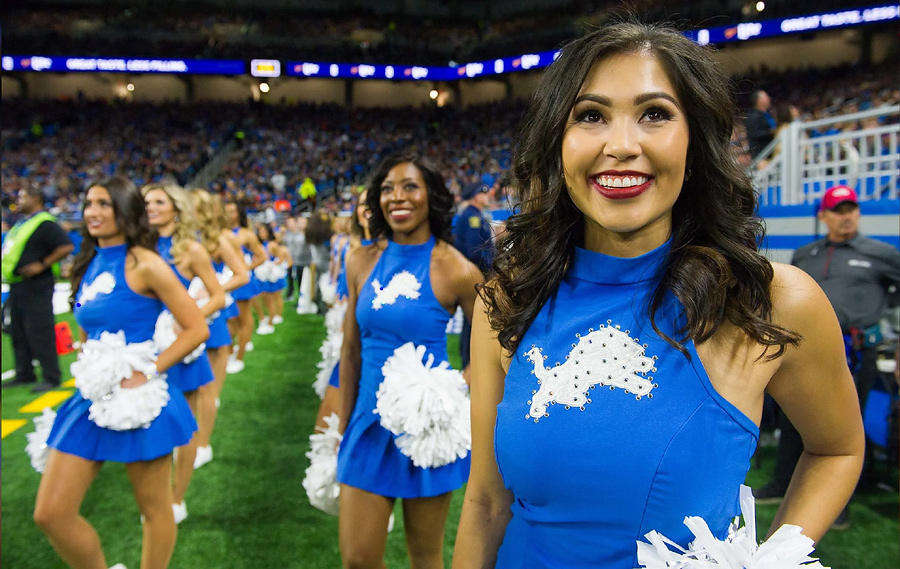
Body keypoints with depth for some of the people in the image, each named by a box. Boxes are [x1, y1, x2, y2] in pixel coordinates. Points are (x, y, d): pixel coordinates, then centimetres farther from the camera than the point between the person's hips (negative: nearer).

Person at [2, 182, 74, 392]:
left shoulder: (45, 223, -13)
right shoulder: (21, 223, 16)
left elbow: (66, 246, -23)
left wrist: (42, 265, -21)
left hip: (35, 288, -10)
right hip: (17, 287, 10)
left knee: (40, 334, -7)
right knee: (18, 333, 15)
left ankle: (51, 378, -1)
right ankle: (24, 375, 25)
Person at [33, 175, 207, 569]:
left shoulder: (143, 265, -11)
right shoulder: (89, 265, 10)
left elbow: (197, 329, -14)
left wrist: (146, 373, -17)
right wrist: (86, 375, 6)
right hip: (92, 399, 7)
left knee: (154, 508, 9)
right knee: (49, 514, 5)